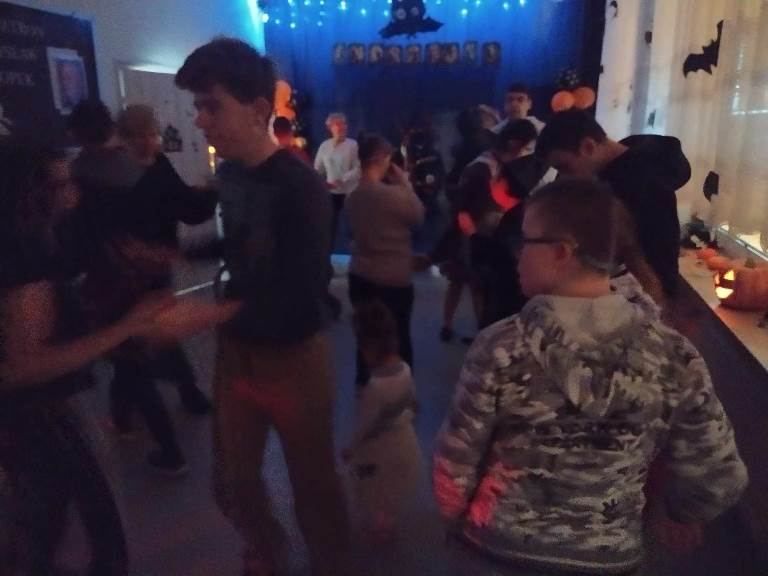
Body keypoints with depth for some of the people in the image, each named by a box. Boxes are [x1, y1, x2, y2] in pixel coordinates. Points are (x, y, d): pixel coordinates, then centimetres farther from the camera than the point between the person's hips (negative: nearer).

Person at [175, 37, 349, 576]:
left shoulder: (301, 186, -21)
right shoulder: (229, 173, 1)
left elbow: (305, 292, -26)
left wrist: (211, 316, -30)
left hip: (294, 357, -6)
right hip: (237, 352, 7)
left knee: (312, 482, 14)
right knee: (232, 481, 19)